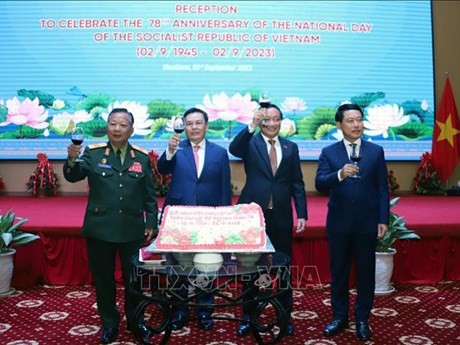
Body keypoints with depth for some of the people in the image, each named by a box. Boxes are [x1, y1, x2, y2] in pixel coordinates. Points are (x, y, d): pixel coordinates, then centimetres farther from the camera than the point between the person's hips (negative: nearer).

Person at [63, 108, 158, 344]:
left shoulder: (142, 157, 2)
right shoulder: (93, 153, -2)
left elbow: (150, 195, 5)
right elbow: (73, 176, -16)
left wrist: (151, 223, 2)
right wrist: (72, 160, -36)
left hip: (132, 229, 1)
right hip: (100, 228, 0)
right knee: (103, 278, 11)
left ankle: (135, 319, 34)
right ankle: (109, 323, 29)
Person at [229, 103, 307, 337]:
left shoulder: (291, 147, 8)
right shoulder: (250, 143, 1)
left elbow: (297, 184, 7)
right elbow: (233, 149, -23)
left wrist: (302, 214, 0)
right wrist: (252, 125, -34)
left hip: (281, 216, 2)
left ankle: (285, 317, 25)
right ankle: (248, 317, 24)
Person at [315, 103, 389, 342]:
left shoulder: (376, 151, 3)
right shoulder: (329, 152, 0)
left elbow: (382, 189, 2)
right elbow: (320, 184, -13)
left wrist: (383, 219, -4)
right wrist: (340, 174, -31)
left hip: (367, 223, 0)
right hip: (339, 223, 0)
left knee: (366, 272, 9)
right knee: (338, 272, 10)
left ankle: (362, 319, 24)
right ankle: (339, 317, 26)